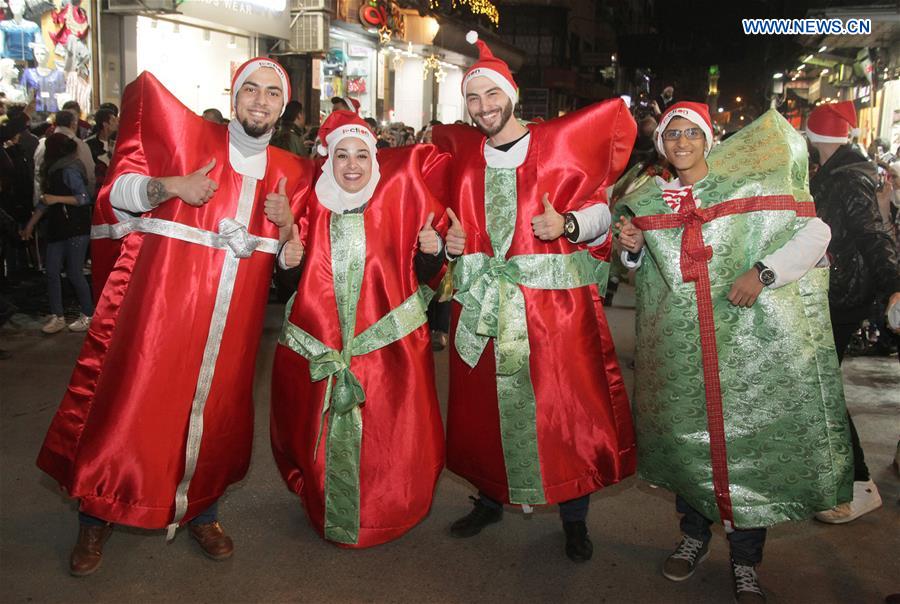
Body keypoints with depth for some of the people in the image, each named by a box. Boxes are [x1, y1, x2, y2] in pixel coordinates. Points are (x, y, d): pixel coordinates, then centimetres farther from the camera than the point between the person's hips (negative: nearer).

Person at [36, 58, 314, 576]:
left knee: (216, 410, 9)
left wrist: (286, 224, -9)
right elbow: (119, 190, -1)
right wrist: (170, 185, -18)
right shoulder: (186, 135, 0)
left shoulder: (292, 173, 9)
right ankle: (96, 520, 22)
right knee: (131, 402, 1)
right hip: (161, 300, -2)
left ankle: (202, 511, 32)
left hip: (234, 315, 3)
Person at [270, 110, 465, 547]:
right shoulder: (312, 206, 4)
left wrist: (432, 251, -18)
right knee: (320, 437, 9)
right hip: (317, 349, 2)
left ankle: (386, 512, 27)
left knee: (388, 441, 1)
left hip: (386, 345, -1)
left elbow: (423, 276, 1)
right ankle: (325, 510, 34)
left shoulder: (398, 198, 0)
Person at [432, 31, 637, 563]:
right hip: (481, 306, 4)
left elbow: (605, 210, -1)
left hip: (554, 305, -3)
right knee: (484, 409, 11)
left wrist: (567, 225, -18)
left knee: (565, 410, 2)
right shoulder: (462, 150, 10)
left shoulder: (561, 143, -2)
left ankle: (575, 519, 21)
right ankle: (490, 500, 33)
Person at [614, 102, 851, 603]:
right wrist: (633, 248, -1)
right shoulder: (650, 202, 10)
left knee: (749, 439, 0)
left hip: (751, 342, -2)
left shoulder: (749, 184, 2)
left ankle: (746, 561, 17)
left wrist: (764, 272, -14)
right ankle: (695, 536, 31)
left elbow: (815, 231, -1)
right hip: (679, 346, 3)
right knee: (685, 437, 9)